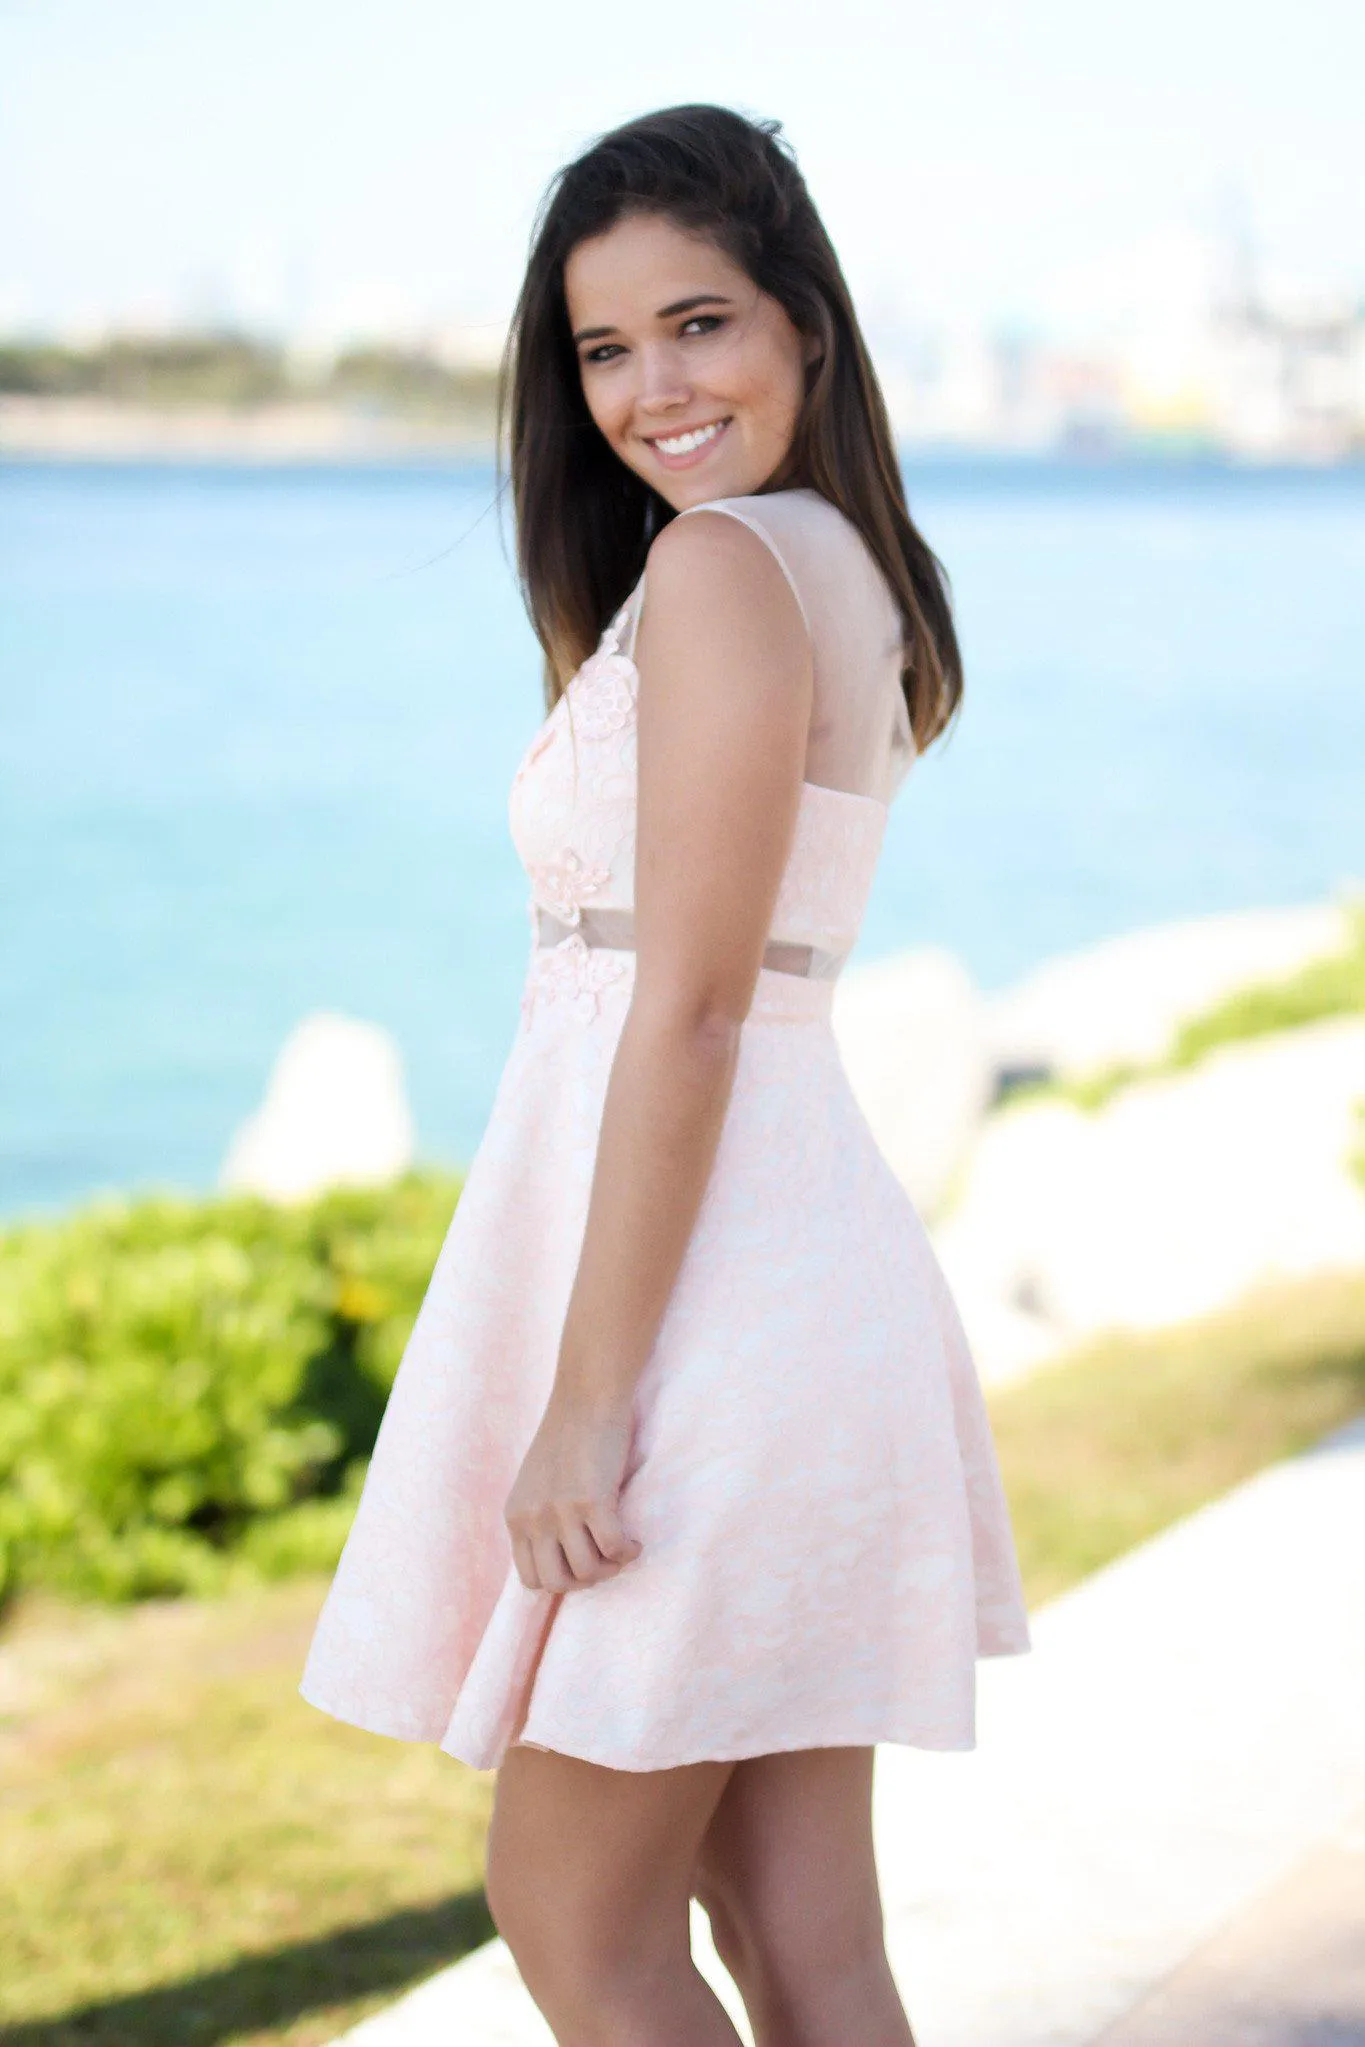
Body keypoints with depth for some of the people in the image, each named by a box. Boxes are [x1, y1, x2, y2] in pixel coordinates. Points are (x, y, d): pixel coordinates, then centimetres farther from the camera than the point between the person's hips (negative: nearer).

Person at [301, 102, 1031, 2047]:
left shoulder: (720, 568, -14)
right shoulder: (851, 571, 15)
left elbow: (691, 1008, -19)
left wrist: (584, 1401, -19)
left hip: (697, 1279, -9)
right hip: (813, 1252, 9)